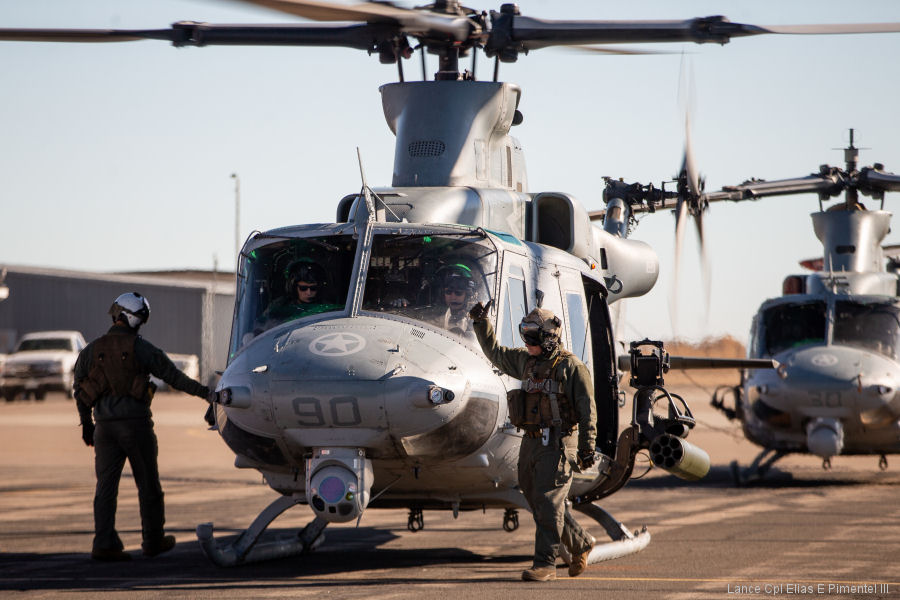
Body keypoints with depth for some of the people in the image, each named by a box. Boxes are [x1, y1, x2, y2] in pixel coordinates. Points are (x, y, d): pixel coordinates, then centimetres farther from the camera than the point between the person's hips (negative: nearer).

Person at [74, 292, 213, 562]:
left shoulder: (91, 350, 6)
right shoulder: (141, 348, -5)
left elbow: (79, 391, 11)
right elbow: (174, 377, -3)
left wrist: (86, 424, 22)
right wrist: (204, 392, 5)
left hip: (105, 427, 3)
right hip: (136, 424, -3)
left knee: (106, 486, 3)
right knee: (148, 485, 10)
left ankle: (104, 544, -6)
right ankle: (153, 541, 18)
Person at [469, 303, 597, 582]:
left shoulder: (570, 366, -7)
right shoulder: (526, 361, 13)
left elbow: (587, 409, -8)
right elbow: (495, 353, 28)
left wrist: (587, 448, -11)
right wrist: (481, 323, 20)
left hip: (557, 444, -8)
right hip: (531, 442, 8)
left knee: (547, 503, -10)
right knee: (539, 503, 11)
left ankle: (545, 564, -8)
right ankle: (581, 543, 28)